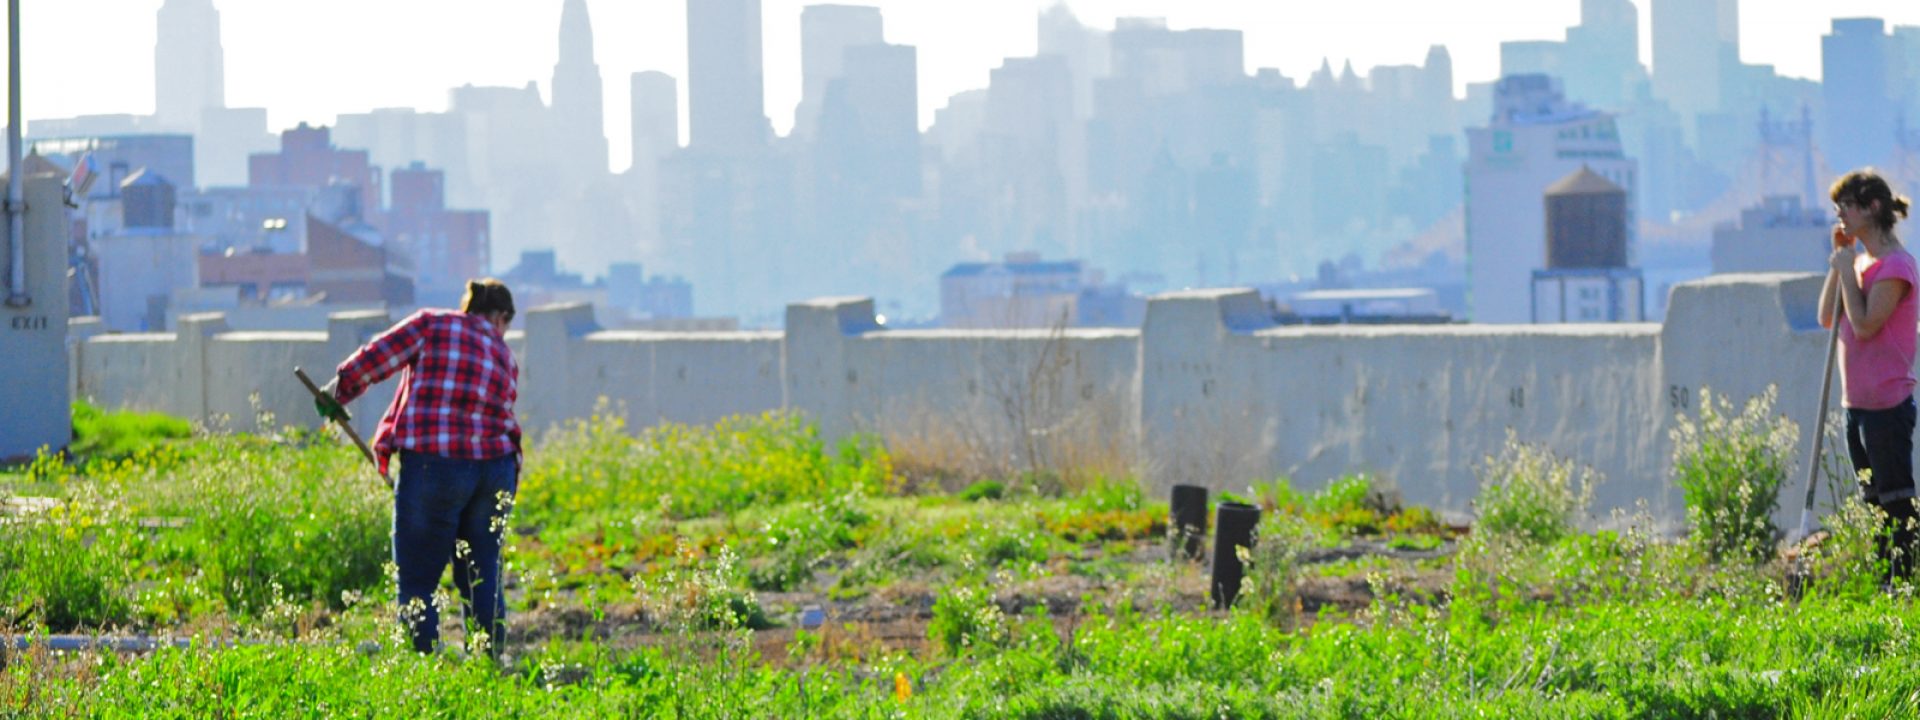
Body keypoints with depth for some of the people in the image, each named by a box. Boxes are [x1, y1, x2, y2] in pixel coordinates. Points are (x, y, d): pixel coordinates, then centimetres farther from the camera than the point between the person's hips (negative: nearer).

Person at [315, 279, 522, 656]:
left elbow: (375, 358, -2)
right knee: (482, 580, 14)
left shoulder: (433, 325, 3)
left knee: (417, 582, 2)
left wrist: (338, 391, 13)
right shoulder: (505, 359, 16)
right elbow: (502, 417, 15)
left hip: (433, 465, -4)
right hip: (495, 467, 4)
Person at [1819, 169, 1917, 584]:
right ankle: (1882, 581, 17)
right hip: (1858, 402, 10)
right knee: (1874, 503, 13)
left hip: (1887, 403, -10)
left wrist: (1847, 270, -14)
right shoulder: (1862, 261, 14)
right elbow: (1827, 318, 11)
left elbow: (1865, 325, -21)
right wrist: (1839, 261, 5)